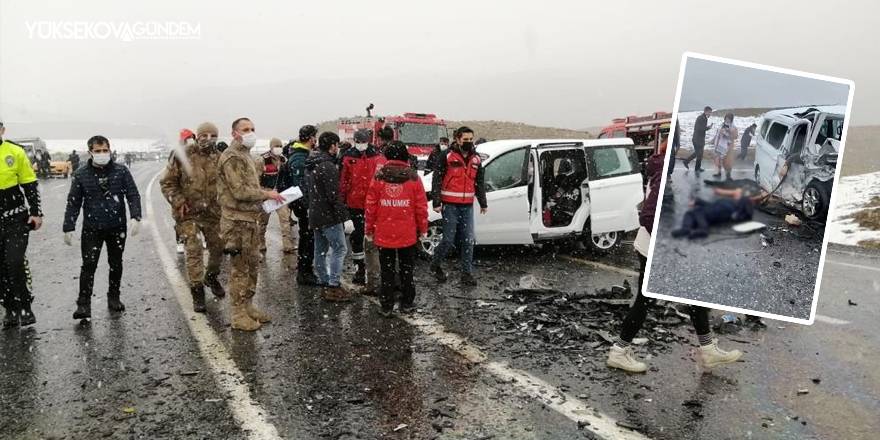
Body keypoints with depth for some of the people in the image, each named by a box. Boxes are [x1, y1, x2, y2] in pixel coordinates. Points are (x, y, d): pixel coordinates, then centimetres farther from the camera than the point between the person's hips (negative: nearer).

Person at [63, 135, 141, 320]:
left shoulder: (121, 171, -1)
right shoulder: (81, 174, 0)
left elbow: (133, 195, -2)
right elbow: (73, 203, 4)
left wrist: (135, 217, -15)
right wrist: (68, 228, 1)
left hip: (117, 227, 1)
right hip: (91, 228, -1)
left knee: (116, 264, 12)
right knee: (88, 265, -6)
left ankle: (114, 298, 27)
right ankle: (83, 304, 0)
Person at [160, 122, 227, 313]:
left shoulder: (220, 159, 1)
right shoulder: (183, 156, -9)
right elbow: (167, 182, -2)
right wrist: (178, 202, -13)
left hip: (213, 213, 4)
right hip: (188, 213, -4)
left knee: (218, 247, 14)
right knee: (194, 251, -8)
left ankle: (211, 277, 41)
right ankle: (197, 292, 3)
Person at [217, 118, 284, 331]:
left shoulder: (245, 155, 18)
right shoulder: (232, 157, -14)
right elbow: (240, 191, -22)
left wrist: (266, 197, 9)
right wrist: (267, 194, -14)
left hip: (250, 219, 10)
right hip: (237, 220, -10)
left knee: (252, 265, 16)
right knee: (240, 269, -2)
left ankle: (248, 307, 28)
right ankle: (239, 315, 7)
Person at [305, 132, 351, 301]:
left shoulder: (310, 165, 13)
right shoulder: (327, 166, -18)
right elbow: (333, 195, -21)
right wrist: (342, 213, -14)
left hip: (315, 214, 10)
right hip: (329, 216, -10)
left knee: (320, 250, 14)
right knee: (339, 249, -5)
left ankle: (324, 283, 22)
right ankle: (334, 287, -6)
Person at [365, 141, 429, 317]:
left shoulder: (378, 177, -6)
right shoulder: (413, 178, -6)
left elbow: (371, 207, -3)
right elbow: (421, 207, -4)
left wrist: (369, 230, 7)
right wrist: (422, 229, 8)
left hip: (384, 235, 0)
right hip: (408, 234, 0)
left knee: (387, 271, 9)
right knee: (406, 269, 14)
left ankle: (387, 306, 12)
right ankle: (407, 303, 21)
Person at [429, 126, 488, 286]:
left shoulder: (476, 159, 10)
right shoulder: (448, 156, -6)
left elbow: (480, 182, 19)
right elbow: (437, 179, -6)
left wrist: (483, 203, 19)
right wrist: (436, 202, -11)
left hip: (467, 206, 5)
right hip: (450, 205, -5)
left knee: (468, 240, 4)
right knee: (449, 239, -3)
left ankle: (467, 274, 12)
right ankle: (435, 265, 22)